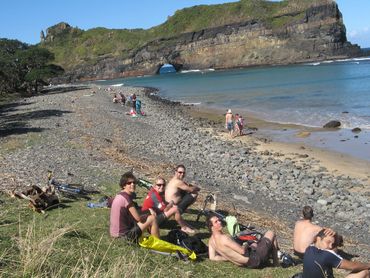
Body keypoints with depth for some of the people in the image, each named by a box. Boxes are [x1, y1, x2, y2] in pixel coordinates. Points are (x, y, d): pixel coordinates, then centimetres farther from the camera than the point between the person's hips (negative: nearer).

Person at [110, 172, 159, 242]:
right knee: (152, 218, -3)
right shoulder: (126, 197, -20)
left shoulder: (119, 196, 9)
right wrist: (149, 213, 2)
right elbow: (138, 218, -18)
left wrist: (147, 209, 6)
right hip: (124, 235, -10)